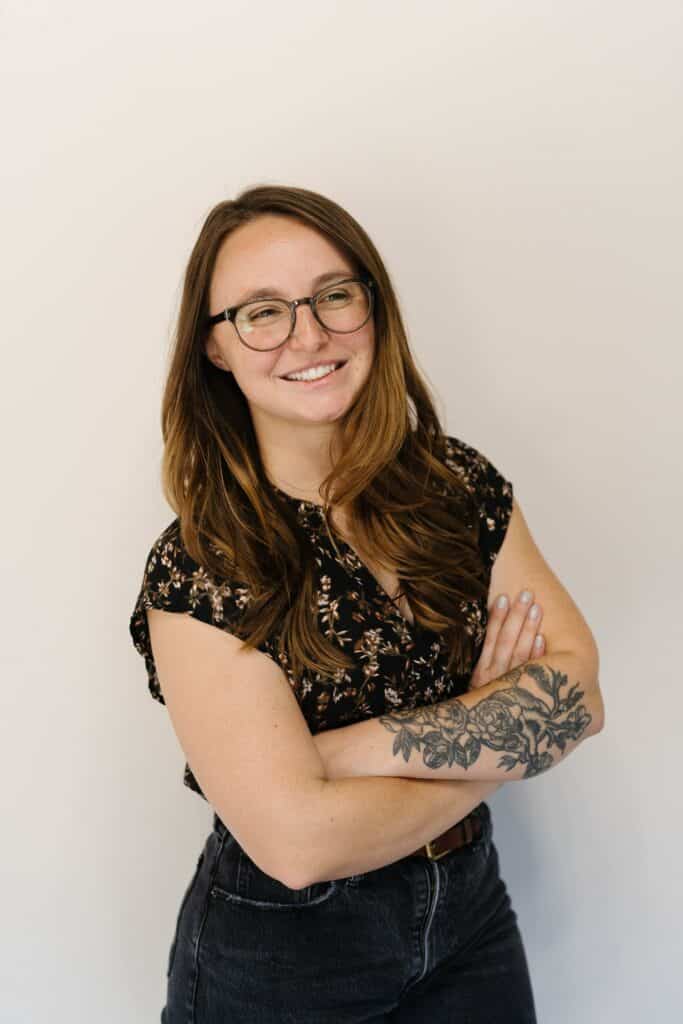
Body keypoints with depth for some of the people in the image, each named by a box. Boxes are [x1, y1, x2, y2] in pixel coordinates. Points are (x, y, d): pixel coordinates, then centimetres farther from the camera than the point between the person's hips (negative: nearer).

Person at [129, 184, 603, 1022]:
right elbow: (297, 839, -26)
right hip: (277, 957, -4)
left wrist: (339, 752, -24)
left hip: (472, 913, 4)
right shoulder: (196, 570, -20)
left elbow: (579, 690, -14)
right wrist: (502, 734, -14)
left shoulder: (460, 483, -7)